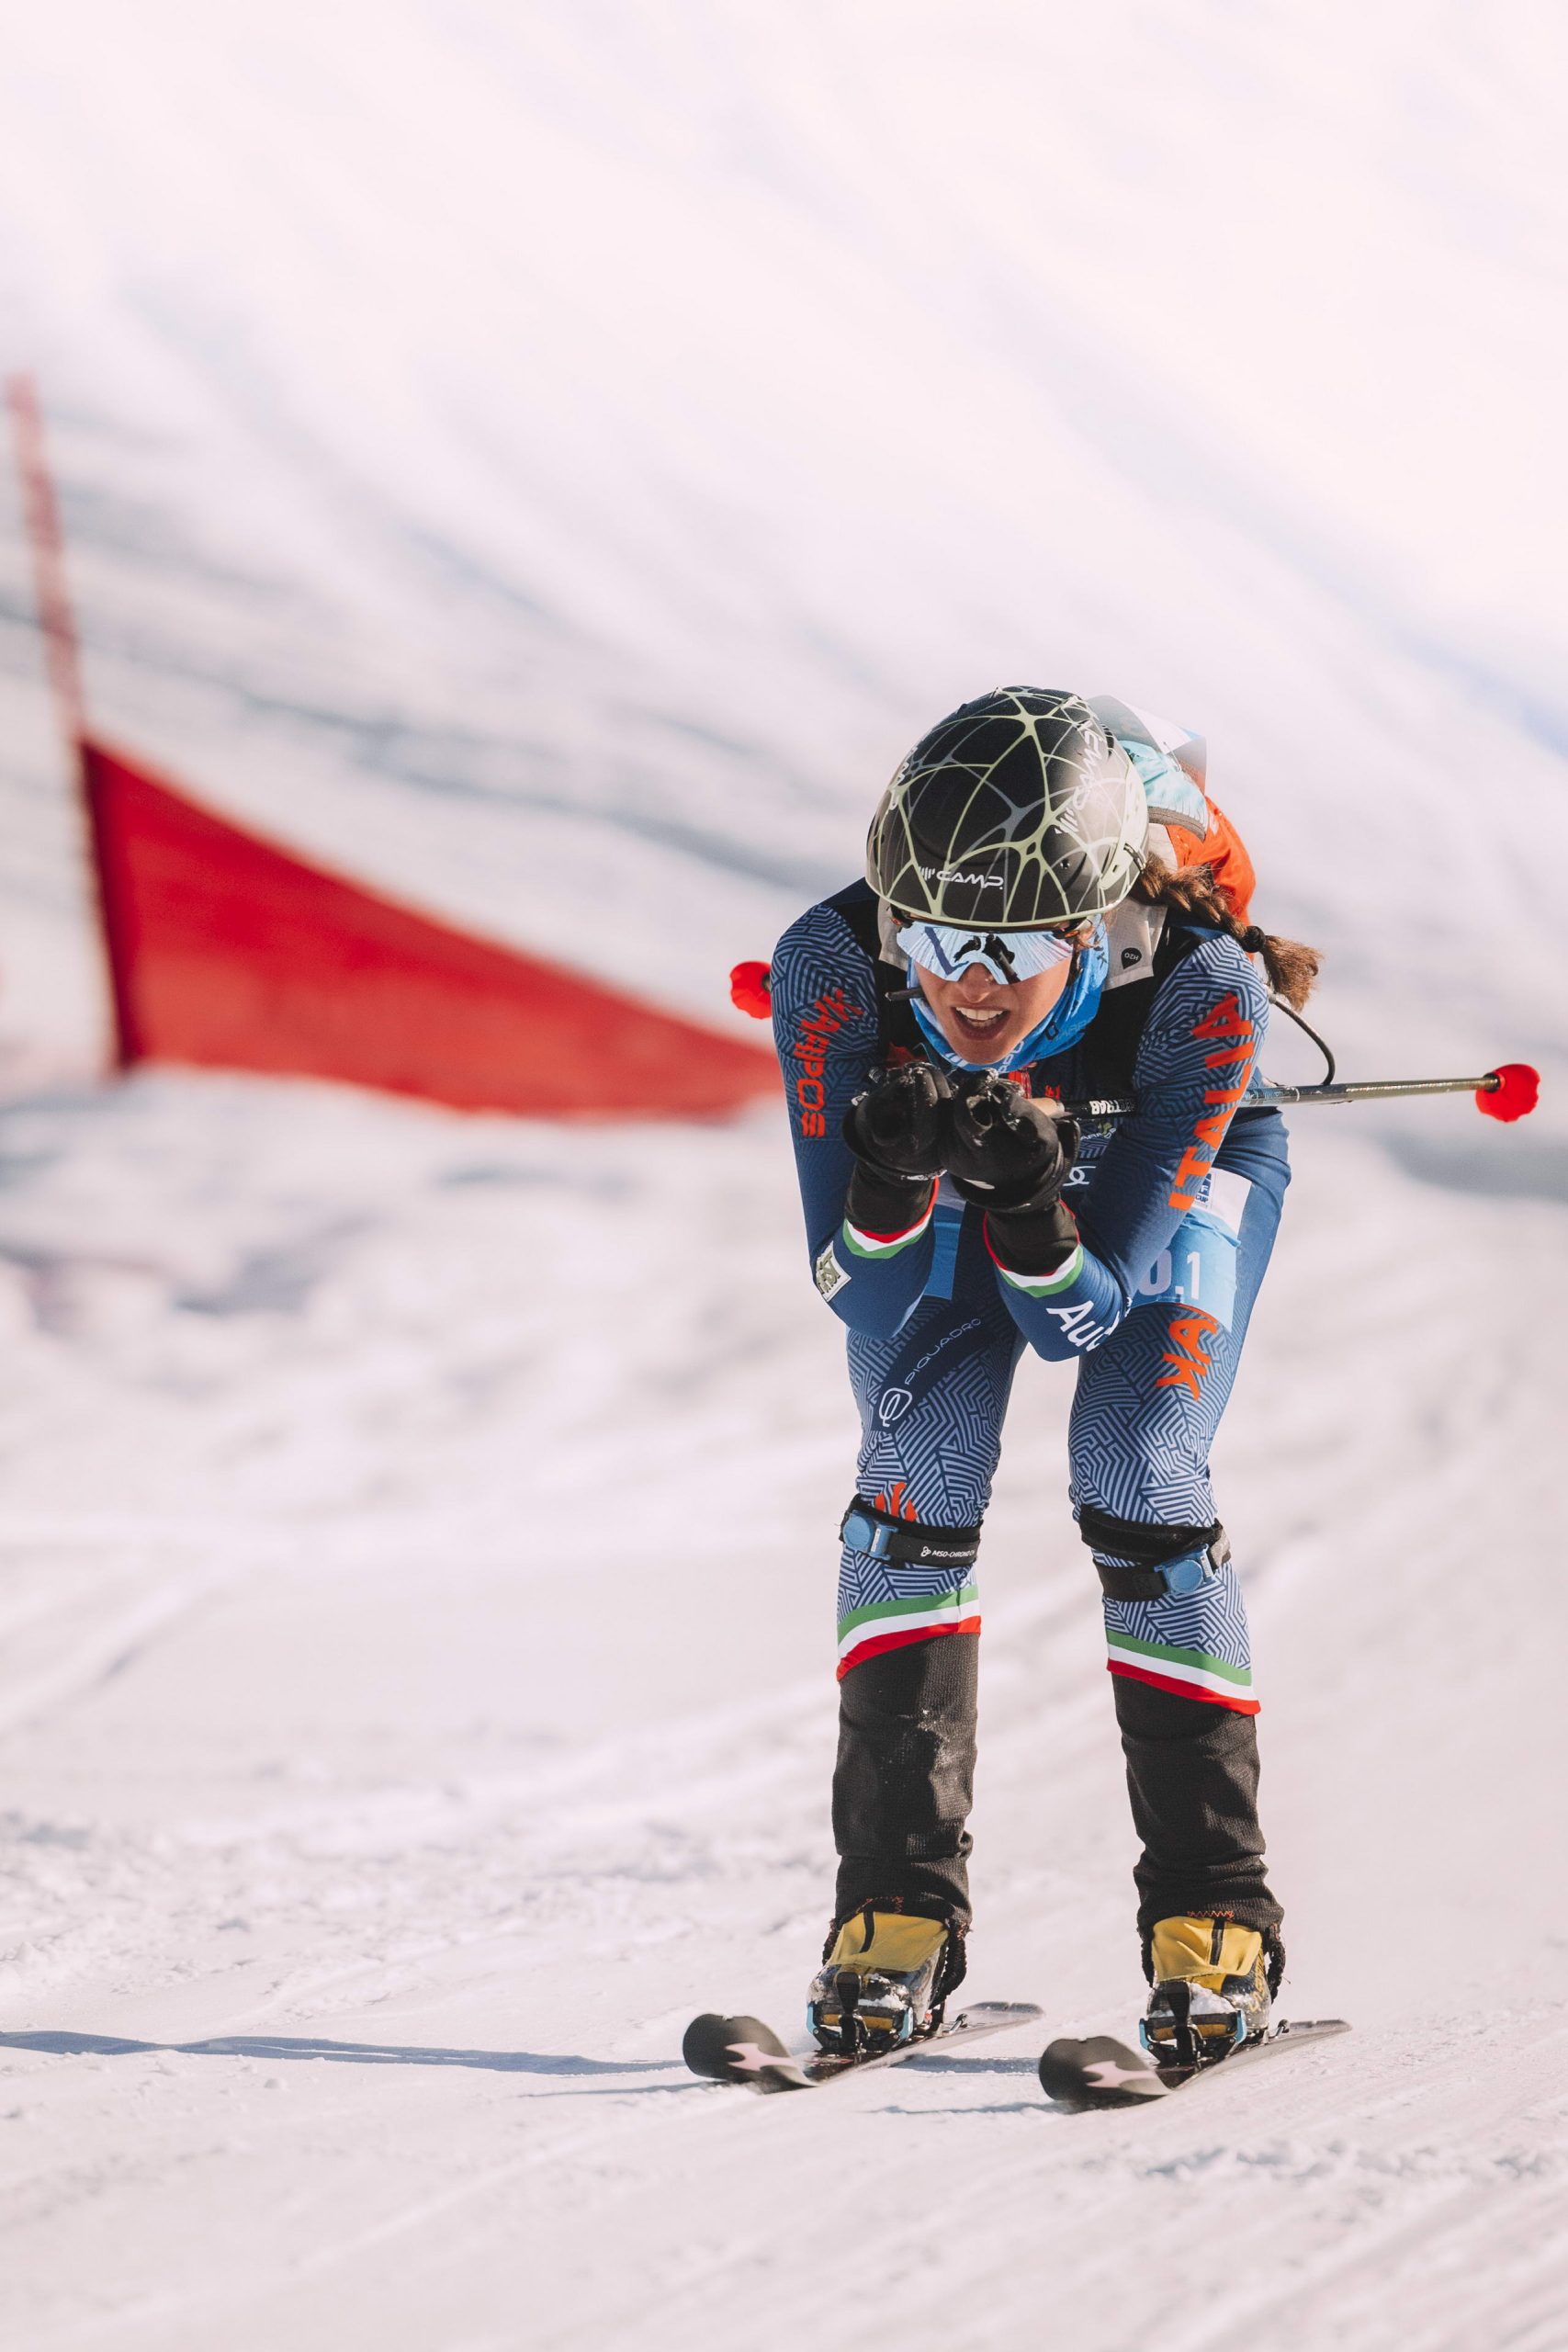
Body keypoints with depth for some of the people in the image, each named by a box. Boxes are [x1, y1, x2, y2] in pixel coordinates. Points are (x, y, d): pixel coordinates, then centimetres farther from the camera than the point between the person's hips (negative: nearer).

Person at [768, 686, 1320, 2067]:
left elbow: (1083, 1317, -34)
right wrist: (889, 1174, -50)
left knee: (1137, 1475, -18)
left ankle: (1216, 1925, -5)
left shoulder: (1203, 991, -40)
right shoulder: (836, 964, -37)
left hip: (1166, 1156, -1)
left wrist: (1029, 1204, -55)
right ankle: (898, 1916, -8)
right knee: (920, 1465, -17)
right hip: (939, 1161, 2)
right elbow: (858, 1291, -30)